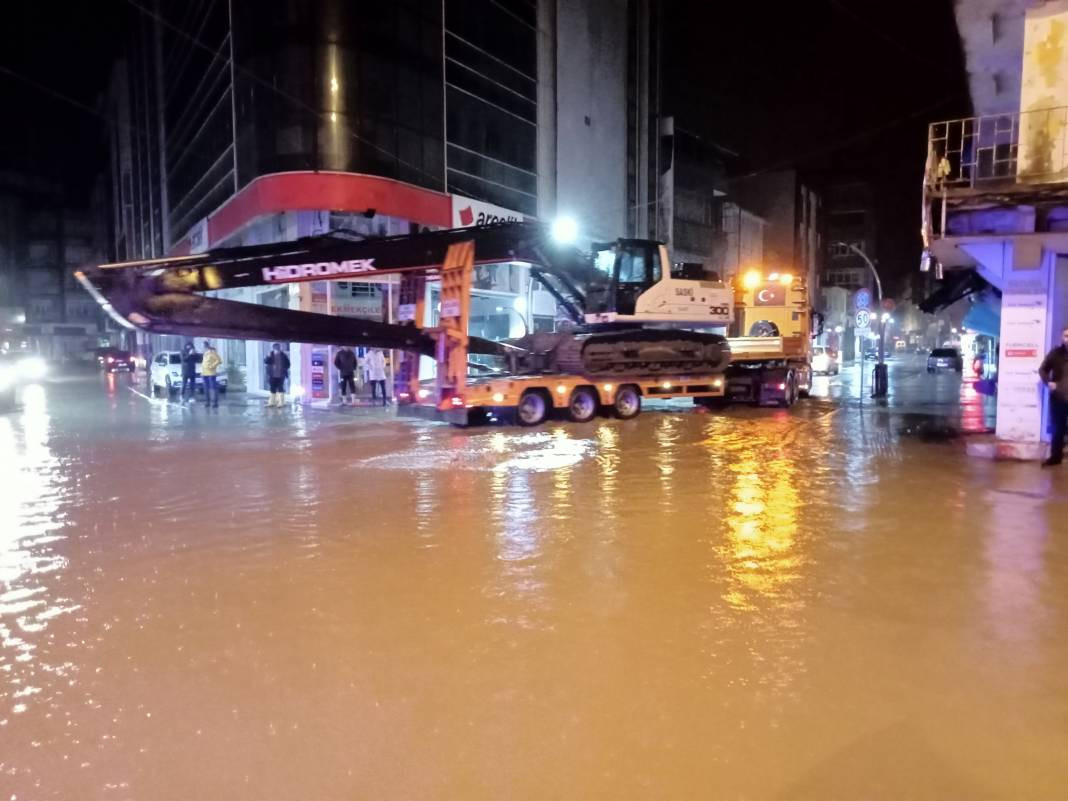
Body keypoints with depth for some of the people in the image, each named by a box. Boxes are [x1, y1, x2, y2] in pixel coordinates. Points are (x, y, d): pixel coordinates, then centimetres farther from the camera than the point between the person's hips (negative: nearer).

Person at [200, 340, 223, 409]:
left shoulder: (213, 352, -7)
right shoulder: (205, 353, 18)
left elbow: (219, 360, -13)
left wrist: (212, 366, -16)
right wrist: (201, 371, 17)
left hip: (211, 373, -8)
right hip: (205, 373, 8)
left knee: (213, 388, -9)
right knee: (206, 388, 9)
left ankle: (214, 403, -10)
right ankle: (207, 402, 15)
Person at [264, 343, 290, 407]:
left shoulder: (283, 355, -2)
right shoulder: (270, 355, 3)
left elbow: (288, 364, 6)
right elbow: (265, 361, -9)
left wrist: (285, 369, -4)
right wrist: (269, 356, -21)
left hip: (281, 375, -2)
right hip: (272, 375, 3)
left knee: (280, 388, -4)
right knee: (272, 388, 9)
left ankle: (281, 402, -1)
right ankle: (272, 402, 20)